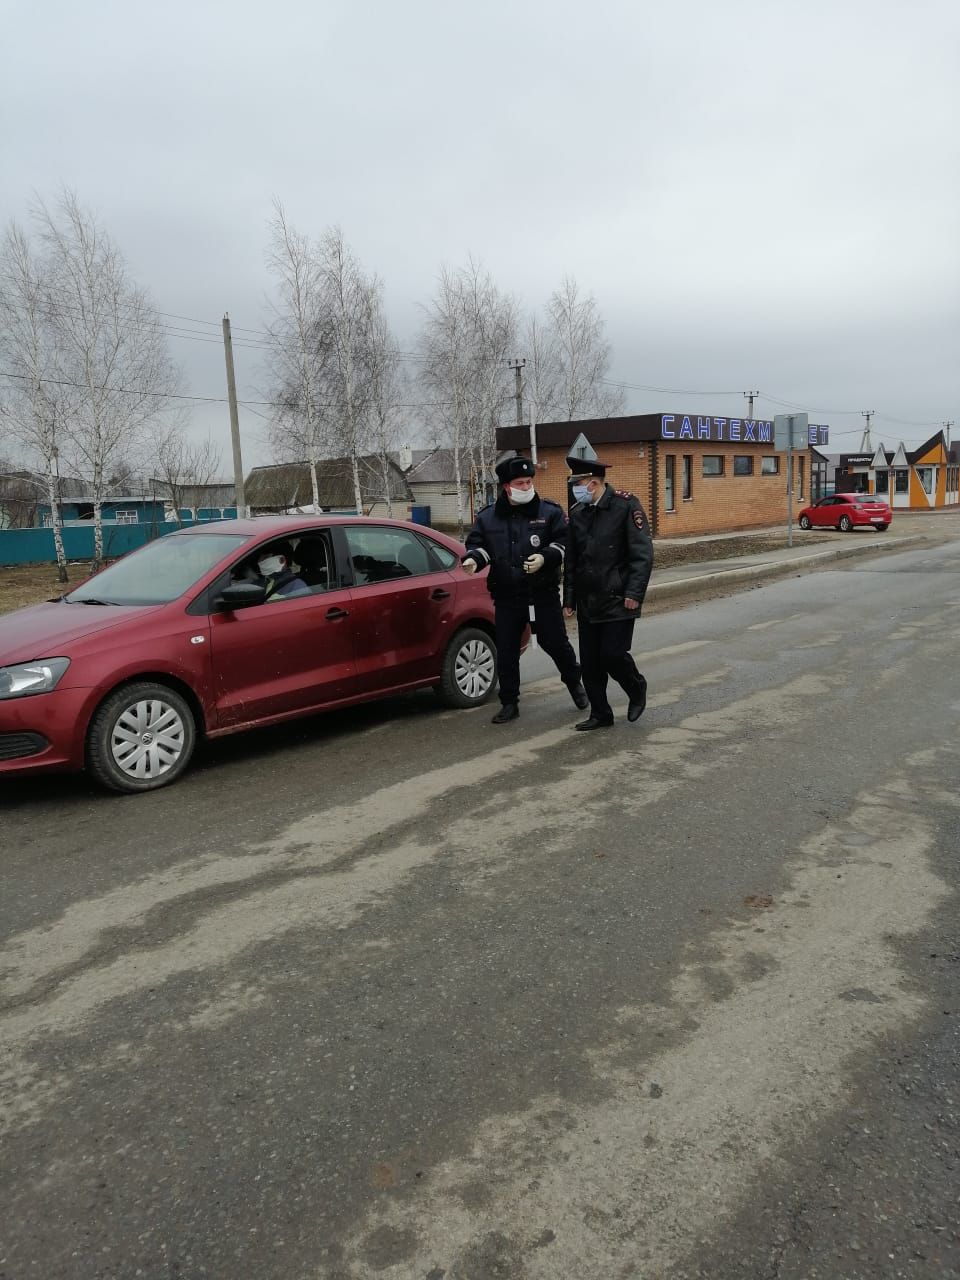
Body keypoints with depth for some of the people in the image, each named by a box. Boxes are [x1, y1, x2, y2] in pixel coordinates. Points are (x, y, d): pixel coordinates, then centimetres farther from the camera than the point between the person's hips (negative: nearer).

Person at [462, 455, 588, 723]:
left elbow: (564, 542, -4)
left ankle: (574, 682, 36)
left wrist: (546, 556, -21)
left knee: (554, 641, 6)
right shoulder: (488, 517, 6)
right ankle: (509, 703, 18)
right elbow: (477, 543, 10)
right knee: (506, 651, 5)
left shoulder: (550, 512, -1)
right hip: (506, 596, 2)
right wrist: (473, 559, -12)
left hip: (543, 593, -2)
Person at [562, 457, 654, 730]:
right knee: (590, 663, 6)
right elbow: (571, 561, 14)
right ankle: (600, 714, 19)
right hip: (588, 602, 6)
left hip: (618, 600, -6)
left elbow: (642, 553, -11)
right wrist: (569, 599, 12)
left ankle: (637, 691, 22)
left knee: (613, 654, -8)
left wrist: (634, 593, -17)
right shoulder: (577, 513, 9)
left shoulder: (625, 505, -8)